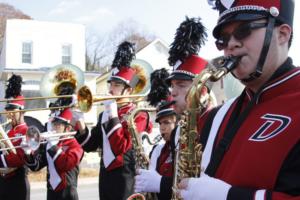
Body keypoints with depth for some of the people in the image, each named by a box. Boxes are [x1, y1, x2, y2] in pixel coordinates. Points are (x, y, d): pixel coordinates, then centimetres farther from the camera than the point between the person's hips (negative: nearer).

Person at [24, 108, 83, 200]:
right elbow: (36, 166, 7)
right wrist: (29, 153, -12)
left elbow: (67, 164, -21)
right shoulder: (47, 145, 13)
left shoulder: (74, 145, -3)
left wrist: (54, 146, -19)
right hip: (51, 192, 5)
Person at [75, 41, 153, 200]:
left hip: (126, 178, -7)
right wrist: (80, 121, -6)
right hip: (105, 176, 7)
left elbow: (122, 147, -19)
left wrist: (114, 115, -19)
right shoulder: (104, 115, 14)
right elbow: (90, 145, 9)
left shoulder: (139, 115, -7)